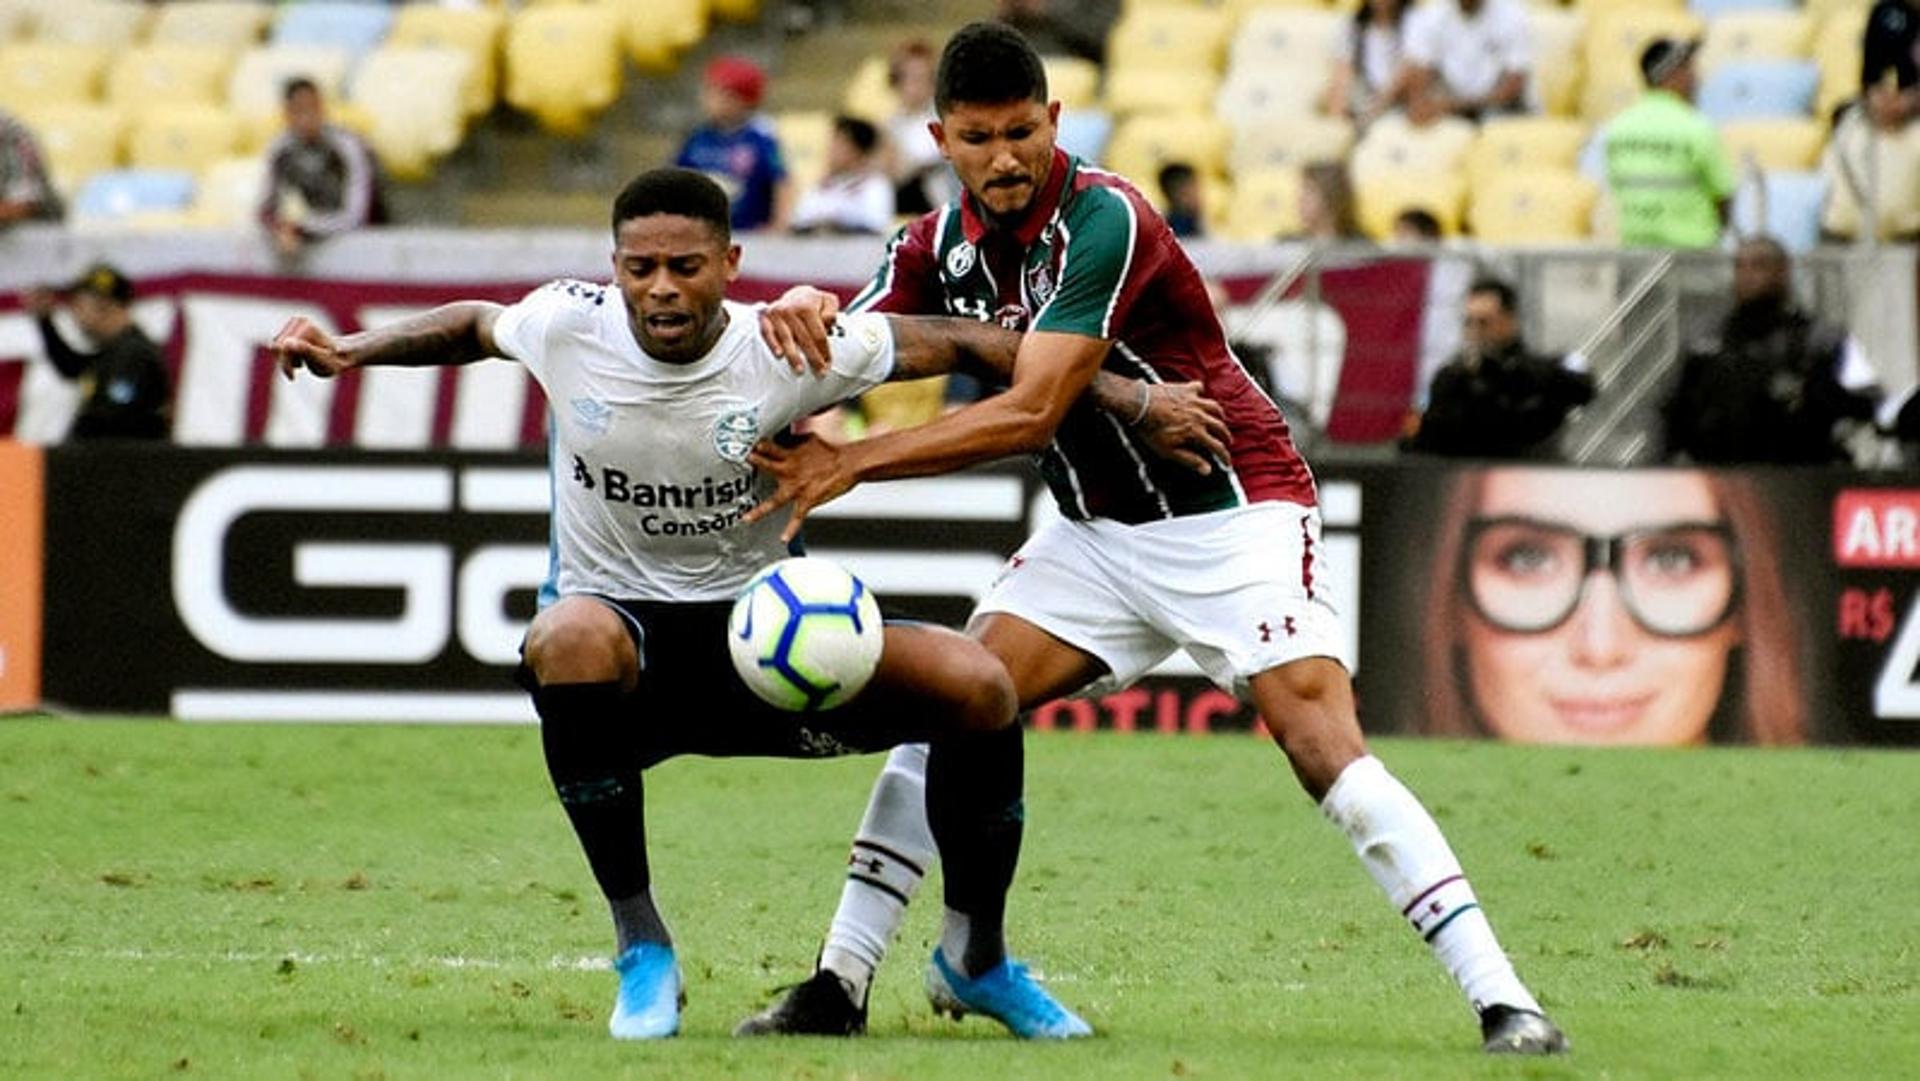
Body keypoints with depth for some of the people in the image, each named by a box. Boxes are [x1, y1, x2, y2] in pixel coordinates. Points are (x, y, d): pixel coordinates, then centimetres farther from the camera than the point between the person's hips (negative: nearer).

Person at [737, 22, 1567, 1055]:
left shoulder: (1104, 221, -23)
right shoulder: (939, 247, 0)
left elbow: (1029, 414, -29)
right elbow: (837, 366, -6)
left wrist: (853, 463, -31)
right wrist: (800, 311, -30)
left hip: (1232, 513, -7)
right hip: (1096, 533, 7)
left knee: (1326, 748, -21)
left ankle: (1502, 1000, -23)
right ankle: (839, 984, -4)